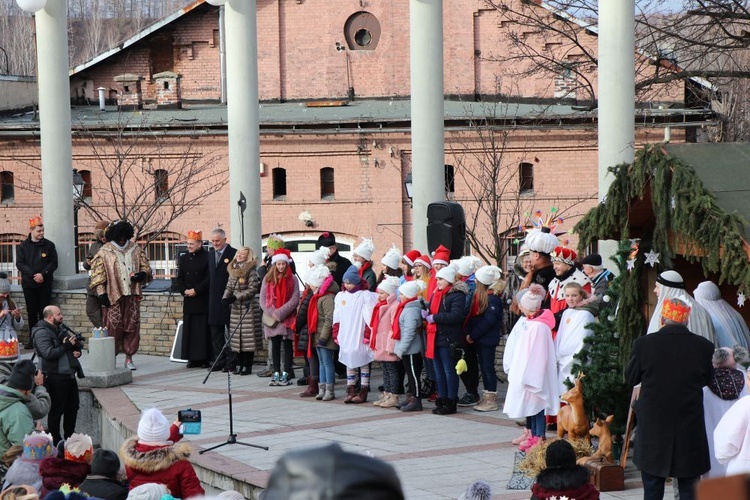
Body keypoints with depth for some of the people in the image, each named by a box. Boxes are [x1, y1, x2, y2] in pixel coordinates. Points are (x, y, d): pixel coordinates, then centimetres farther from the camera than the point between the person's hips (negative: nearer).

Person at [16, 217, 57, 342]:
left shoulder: (49, 245, 4)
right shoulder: (23, 246, 4)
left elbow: (53, 263, 0)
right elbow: (19, 264, -3)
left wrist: (43, 274, -16)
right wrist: (33, 275, -16)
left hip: (45, 284, -1)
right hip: (28, 284, 1)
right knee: (32, 312, 4)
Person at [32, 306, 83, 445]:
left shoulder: (58, 330, 16)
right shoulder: (42, 333, -12)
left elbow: (78, 346, 22)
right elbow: (48, 353, -25)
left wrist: (77, 350, -1)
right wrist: (66, 346, -17)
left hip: (69, 375, 9)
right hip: (55, 377, -9)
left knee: (72, 407, 17)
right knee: (56, 410, -1)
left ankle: (70, 435, 29)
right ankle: (55, 439, 7)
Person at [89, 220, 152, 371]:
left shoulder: (135, 249, 9)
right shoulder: (104, 252, 0)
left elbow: (146, 266, 16)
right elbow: (98, 274, -2)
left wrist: (142, 274, -7)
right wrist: (101, 293, -10)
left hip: (132, 295, 3)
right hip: (113, 296, -3)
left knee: (132, 326, 2)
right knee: (113, 327, -5)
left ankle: (129, 357, 10)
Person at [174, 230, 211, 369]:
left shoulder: (207, 257, -4)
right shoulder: (184, 258, 13)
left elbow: (209, 279, -9)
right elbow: (180, 278, 13)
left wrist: (196, 290, -13)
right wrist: (184, 291, -4)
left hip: (203, 300, -5)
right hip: (189, 301, 5)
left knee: (204, 330, -4)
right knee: (190, 330, 4)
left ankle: (205, 358, 0)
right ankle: (193, 358, 8)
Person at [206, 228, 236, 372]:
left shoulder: (233, 254, -8)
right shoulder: (210, 254, 13)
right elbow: (210, 276, 16)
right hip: (214, 299, 7)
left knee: (231, 329, 0)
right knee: (215, 331, 8)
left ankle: (231, 361, 3)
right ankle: (219, 360, 13)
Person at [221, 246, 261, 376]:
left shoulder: (252, 270, -7)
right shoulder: (233, 270, 12)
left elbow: (252, 290, -12)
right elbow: (229, 287, 15)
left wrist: (236, 297, -17)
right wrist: (225, 297, -5)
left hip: (248, 306, -6)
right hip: (236, 307, 6)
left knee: (248, 337, -5)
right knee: (237, 336, 5)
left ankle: (247, 366, -1)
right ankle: (239, 364, 12)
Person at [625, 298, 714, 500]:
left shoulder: (644, 344, -11)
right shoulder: (704, 346, -8)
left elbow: (630, 378, 0)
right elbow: (707, 380, 6)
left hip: (653, 427, -1)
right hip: (690, 430, 1)